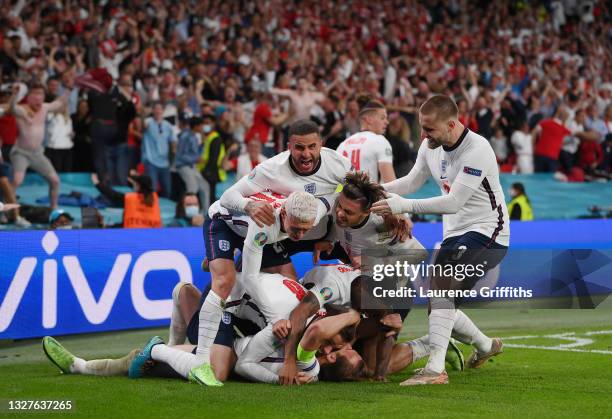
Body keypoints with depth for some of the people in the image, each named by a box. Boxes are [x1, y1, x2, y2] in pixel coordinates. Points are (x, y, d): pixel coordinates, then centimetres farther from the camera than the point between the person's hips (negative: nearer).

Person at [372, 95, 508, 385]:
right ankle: (485, 345, 40)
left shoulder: (477, 150, -24)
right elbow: (413, 181, 13)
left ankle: (435, 369, -32)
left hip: (486, 232, -9)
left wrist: (404, 206, -31)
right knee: (438, 303, 12)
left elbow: (454, 202, -28)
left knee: (441, 280, -29)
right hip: (455, 233, 9)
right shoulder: (431, 145, 1)